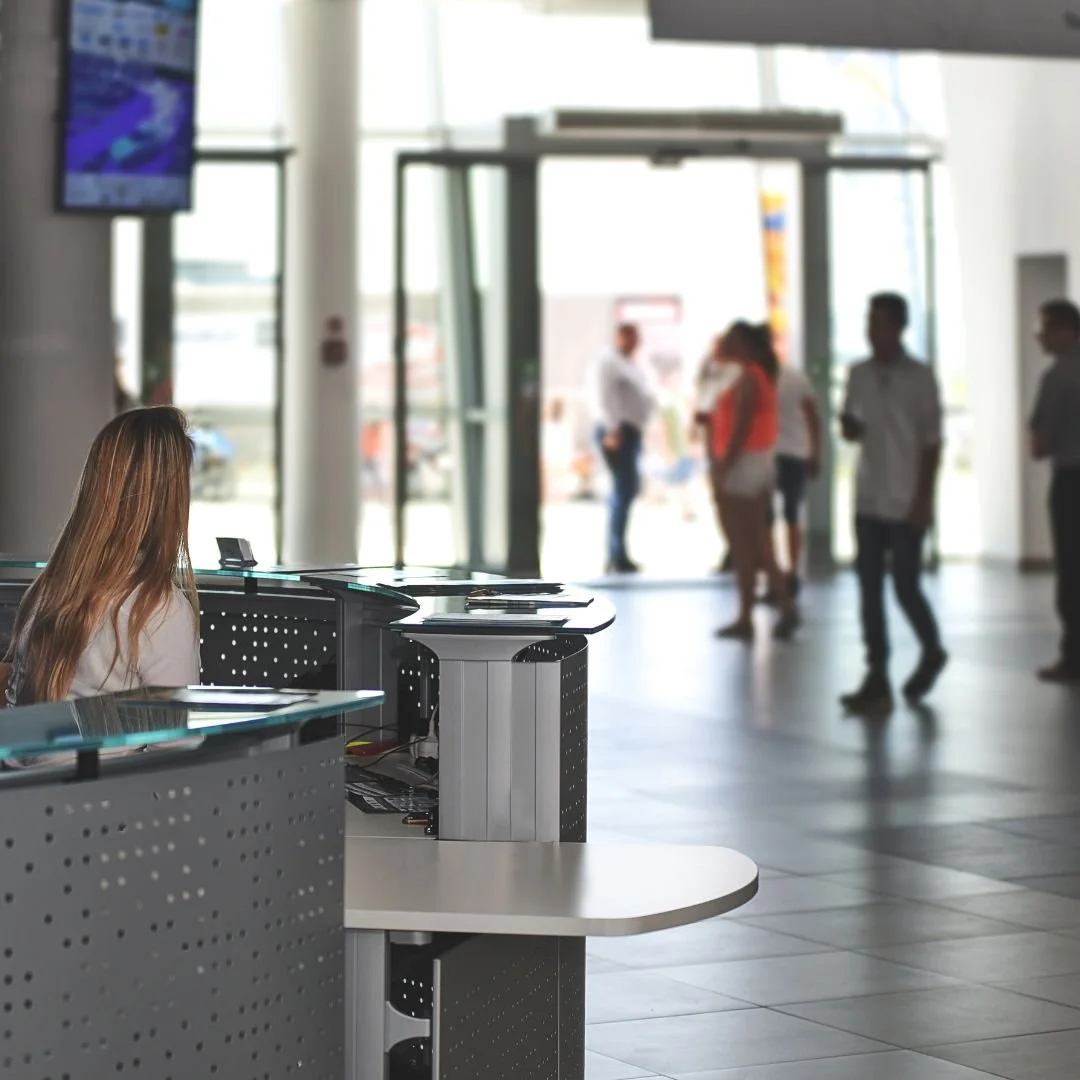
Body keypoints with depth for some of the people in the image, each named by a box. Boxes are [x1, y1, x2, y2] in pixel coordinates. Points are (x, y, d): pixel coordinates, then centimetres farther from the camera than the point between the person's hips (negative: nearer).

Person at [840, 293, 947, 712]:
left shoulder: (920, 378, -7)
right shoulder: (858, 374, 7)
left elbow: (931, 443, -7)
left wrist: (924, 501, -12)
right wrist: (848, 426, -9)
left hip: (906, 504, -5)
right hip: (868, 501, 5)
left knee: (906, 587, -1)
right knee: (870, 590, 2)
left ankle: (931, 652, 26)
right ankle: (877, 680, 5)